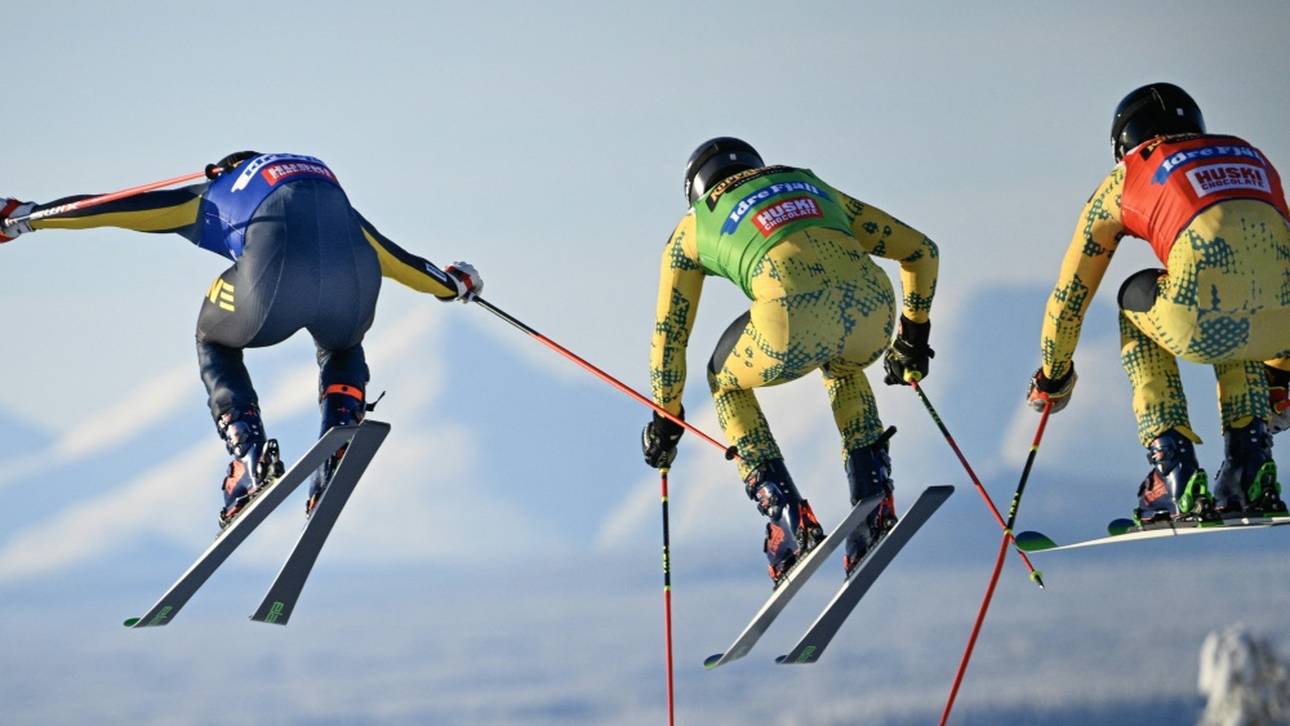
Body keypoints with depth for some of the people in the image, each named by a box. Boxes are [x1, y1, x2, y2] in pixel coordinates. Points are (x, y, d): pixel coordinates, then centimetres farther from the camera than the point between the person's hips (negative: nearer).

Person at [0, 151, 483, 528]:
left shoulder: (212, 198, 32)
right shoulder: (328, 189, 41)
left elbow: (114, 207, 32)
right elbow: (392, 257, 47)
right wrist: (451, 284, 64)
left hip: (275, 278, -3)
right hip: (352, 282, 3)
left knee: (215, 345, 30)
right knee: (342, 351, 39)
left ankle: (250, 455, 6)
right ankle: (339, 443, 10)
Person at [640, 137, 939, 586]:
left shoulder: (694, 226, 30)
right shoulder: (814, 188, 38)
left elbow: (669, 334, 33)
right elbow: (922, 250, 39)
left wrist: (666, 419, 45)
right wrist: (914, 336, 50)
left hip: (795, 324, -3)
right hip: (872, 313, 3)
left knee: (727, 381, 31)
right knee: (842, 367, 41)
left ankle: (788, 519, 16)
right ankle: (874, 505, 24)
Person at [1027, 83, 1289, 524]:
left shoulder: (1126, 177, 26)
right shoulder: (1250, 156, 36)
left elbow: (1072, 290, 34)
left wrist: (1053, 374, 50)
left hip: (1205, 324, -4)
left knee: (1136, 298, 31)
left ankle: (1174, 476, 19)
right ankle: (1250, 466, 24)